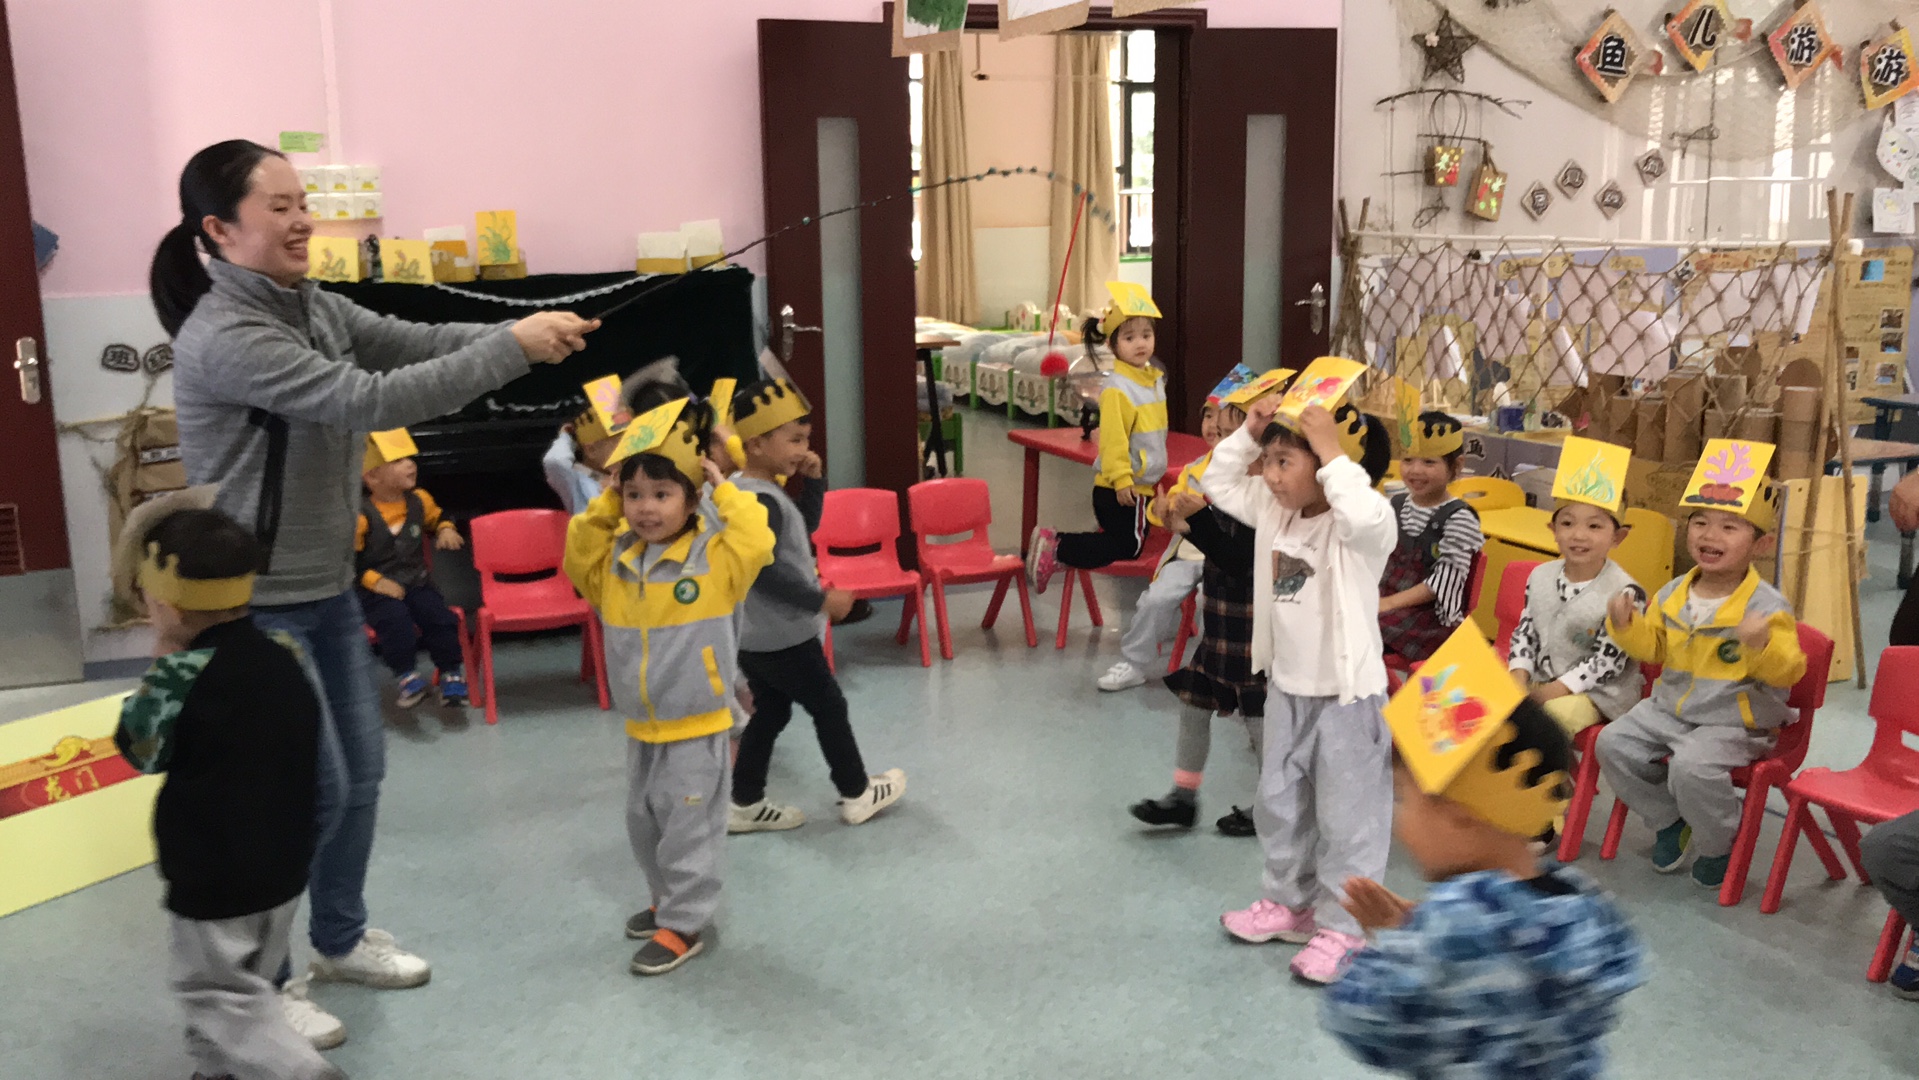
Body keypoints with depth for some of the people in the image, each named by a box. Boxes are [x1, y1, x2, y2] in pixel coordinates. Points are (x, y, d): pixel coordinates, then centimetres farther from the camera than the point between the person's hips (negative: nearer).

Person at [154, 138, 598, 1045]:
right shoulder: (222, 337, -24)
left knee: (362, 769, 17)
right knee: (309, 790, 0)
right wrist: (512, 349, -30)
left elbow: (417, 344, 0)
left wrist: (530, 331, -16)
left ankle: (340, 938, 37)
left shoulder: (309, 307, 4)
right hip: (256, 607, -9)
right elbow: (371, 401, -31)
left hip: (328, 591, 9)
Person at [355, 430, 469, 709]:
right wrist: (373, 580, -20)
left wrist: (446, 530, 5)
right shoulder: (362, 516, -14)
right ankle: (406, 674, -14)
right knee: (395, 620, -32)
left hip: (417, 583, 4)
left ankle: (451, 672, -1)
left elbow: (437, 518, 26)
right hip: (378, 589, -4)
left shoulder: (420, 500, 4)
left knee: (440, 617, -20)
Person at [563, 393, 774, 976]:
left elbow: (756, 542, -27)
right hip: (642, 730, 7)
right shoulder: (616, 562, 2)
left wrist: (723, 488, -18)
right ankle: (669, 898, 40)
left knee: (688, 828, 1)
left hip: (698, 730, -6)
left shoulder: (714, 558, -14)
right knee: (643, 821, 20)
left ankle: (684, 924, 14)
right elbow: (578, 557, 6)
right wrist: (605, 505, -3)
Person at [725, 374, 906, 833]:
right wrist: (821, 600, -25)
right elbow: (765, 571, -31)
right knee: (829, 707, 7)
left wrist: (813, 481, 4)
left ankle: (745, 804, 24)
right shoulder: (761, 501, -25)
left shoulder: (751, 490, 7)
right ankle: (857, 794, 22)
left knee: (770, 713, 18)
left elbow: (804, 527, 18)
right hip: (783, 636, -10)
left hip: (757, 635, 10)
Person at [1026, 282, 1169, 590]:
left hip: (1141, 485, 9)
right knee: (1127, 547, -8)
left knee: (1120, 540, 14)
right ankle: (1056, 551, -5)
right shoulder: (1117, 388, -19)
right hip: (1121, 489, -9)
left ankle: (1053, 542, 15)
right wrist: (1121, 479, -25)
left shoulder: (1155, 378, 10)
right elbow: (1113, 438, -23)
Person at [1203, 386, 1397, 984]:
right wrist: (1247, 433, -3)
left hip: (1346, 695, -8)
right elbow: (1219, 483, 11)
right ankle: (1289, 901, 39)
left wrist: (1333, 451, -37)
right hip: (1286, 687, 8)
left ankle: (1340, 927, 19)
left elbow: (1364, 515, -46)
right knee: (1278, 804, 21)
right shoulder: (1273, 510, 1)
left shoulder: (1362, 524, -22)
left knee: (1346, 817, 6)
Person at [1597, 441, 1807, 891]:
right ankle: (1669, 821, 16)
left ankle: (1719, 846, 1)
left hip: (1734, 723, -7)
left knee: (1693, 767, -30)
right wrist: (1627, 626, -4)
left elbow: (1787, 672, -17)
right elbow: (1653, 647, 15)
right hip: (1670, 708, 7)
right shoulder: (1672, 595, 4)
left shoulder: (1767, 607, -14)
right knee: (1614, 743, -5)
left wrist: (1763, 646, -37)